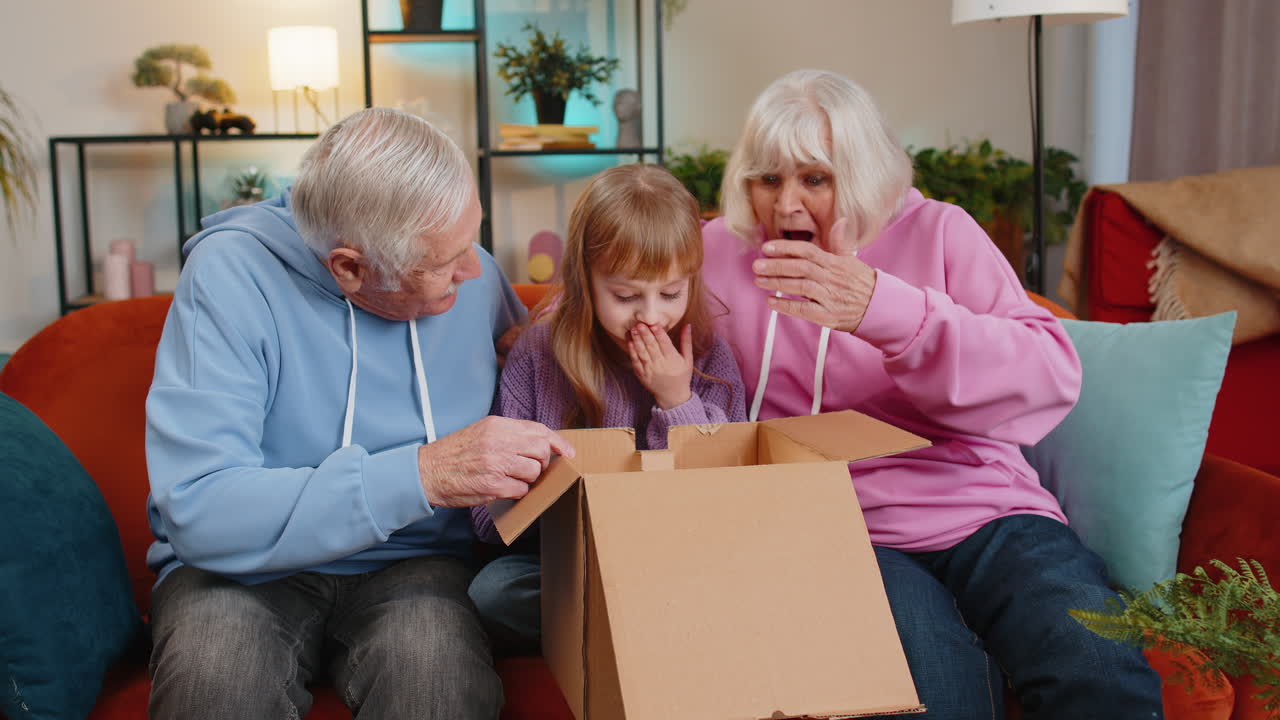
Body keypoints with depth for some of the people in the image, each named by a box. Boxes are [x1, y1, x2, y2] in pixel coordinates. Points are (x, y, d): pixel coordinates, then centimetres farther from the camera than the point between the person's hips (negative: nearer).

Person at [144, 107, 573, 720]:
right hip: (249, 566, -1)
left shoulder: (472, 278, -1)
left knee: (436, 662, -33)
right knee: (214, 664, -36)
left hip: (412, 565, 2)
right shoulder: (229, 273, -16)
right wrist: (422, 475, -33)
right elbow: (199, 512, -27)